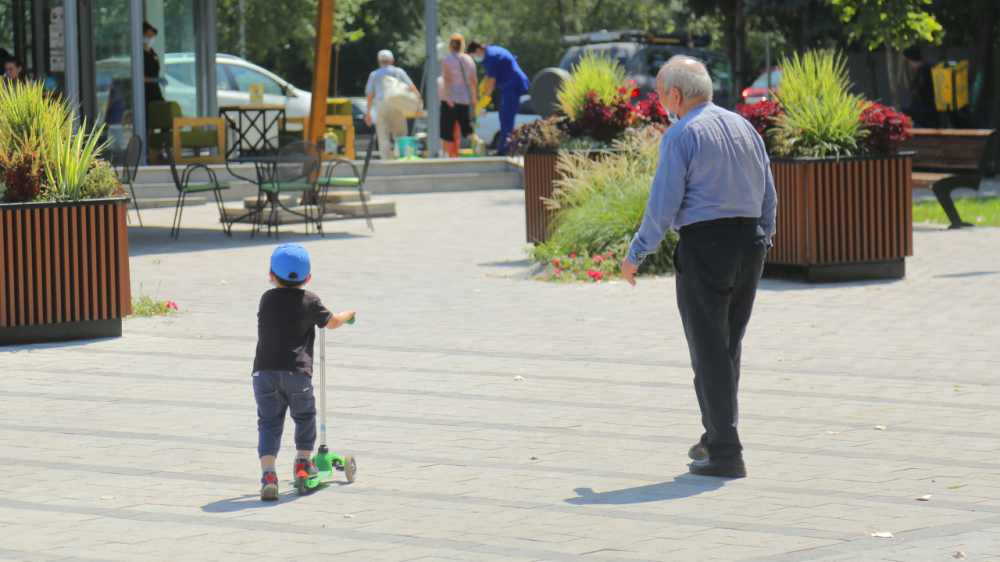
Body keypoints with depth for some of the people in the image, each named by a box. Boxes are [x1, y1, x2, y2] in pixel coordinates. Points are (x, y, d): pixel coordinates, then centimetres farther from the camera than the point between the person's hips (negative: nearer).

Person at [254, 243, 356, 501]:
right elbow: (332, 322, 18)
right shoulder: (309, 301, 2)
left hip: (264, 371, 2)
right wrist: (348, 314, 40)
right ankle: (303, 463, 35)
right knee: (304, 415, 22)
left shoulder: (267, 299, 10)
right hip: (297, 372, -2)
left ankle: (268, 472, -17)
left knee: (269, 421, 1)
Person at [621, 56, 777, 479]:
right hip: (750, 242, 7)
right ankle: (717, 437, 26)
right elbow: (769, 198, 16)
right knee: (729, 345, 18)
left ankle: (725, 453, -2)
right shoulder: (744, 127, 13)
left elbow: (663, 205, -11)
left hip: (704, 244, -7)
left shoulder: (681, 135, -8)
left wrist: (635, 256, -2)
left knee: (708, 350, -2)